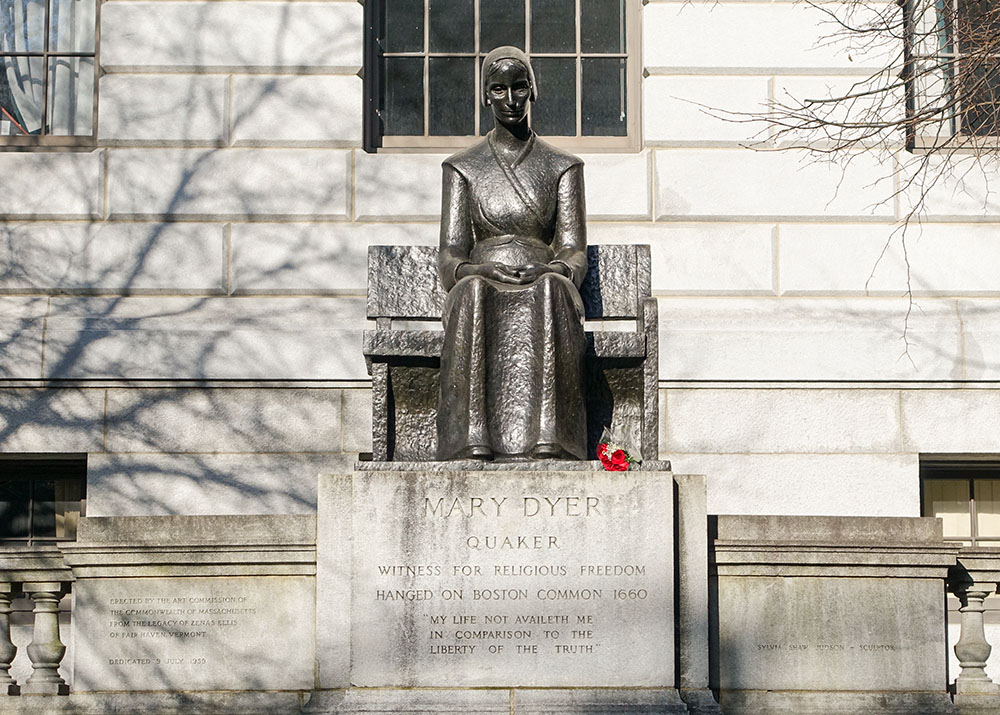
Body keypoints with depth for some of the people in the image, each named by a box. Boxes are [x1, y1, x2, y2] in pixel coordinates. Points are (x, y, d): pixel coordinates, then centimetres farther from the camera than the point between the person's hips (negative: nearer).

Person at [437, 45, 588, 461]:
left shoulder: (562, 167, 16)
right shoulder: (463, 168, 15)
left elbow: (574, 252, 7)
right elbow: (450, 256, 7)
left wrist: (548, 272, -17)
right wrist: (480, 270, -17)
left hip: (545, 292, 0)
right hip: (481, 292, 0)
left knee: (551, 289, -38)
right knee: (473, 290, -38)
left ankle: (547, 441, -51)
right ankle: (473, 441, -49)